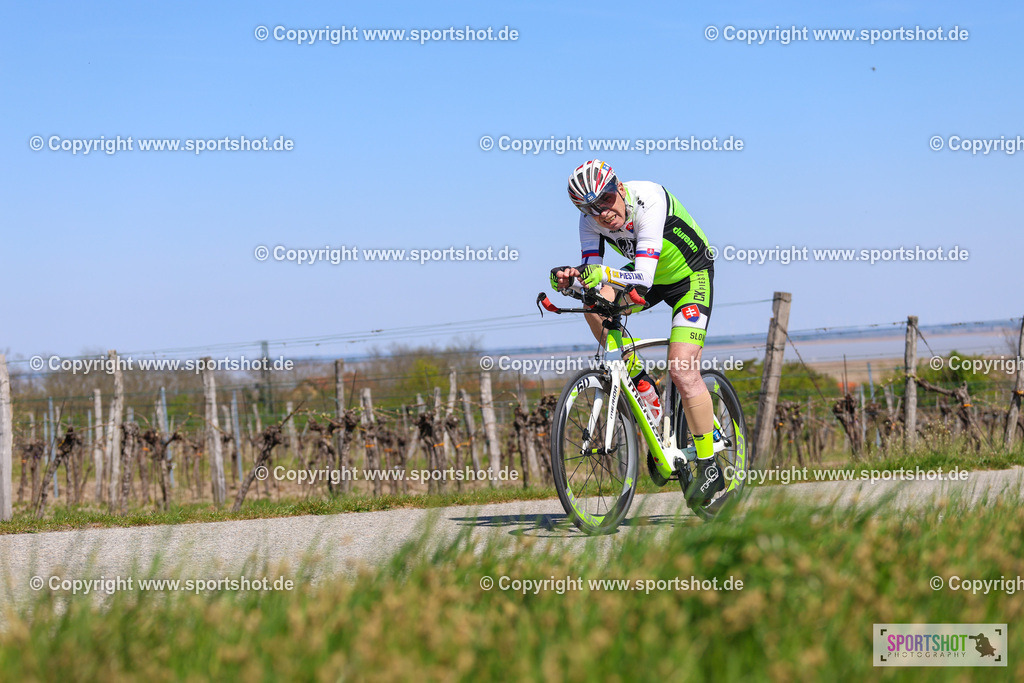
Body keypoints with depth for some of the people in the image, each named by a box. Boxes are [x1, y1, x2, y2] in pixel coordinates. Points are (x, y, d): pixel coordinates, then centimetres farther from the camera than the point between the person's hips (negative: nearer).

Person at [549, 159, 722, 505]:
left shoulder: (649, 202, -35)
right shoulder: (592, 221, -17)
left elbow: (643, 280, -42)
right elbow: (593, 276, -22)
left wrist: (604, 273, -58)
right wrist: (570, 278, -43)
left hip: (691, 275, -6)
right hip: (648, 274, 6)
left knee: (682, 371, -18)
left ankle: (710, 469, -7)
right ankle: (638, 381, -2)